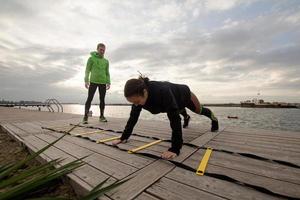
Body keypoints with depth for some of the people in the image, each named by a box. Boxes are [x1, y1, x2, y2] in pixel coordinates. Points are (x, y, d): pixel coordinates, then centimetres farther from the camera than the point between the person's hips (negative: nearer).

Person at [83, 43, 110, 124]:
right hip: (93, 81, -3)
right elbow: (87, 70, 1)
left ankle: (102, 116, 12)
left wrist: (108, 82, 4)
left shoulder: (106, 61, 15)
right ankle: (85, 116, -2)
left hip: (103, 82, 3)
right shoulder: (91, 58, 6)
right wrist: (86, 80, -9)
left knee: (102, 99, 4)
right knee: (89, 99, -5)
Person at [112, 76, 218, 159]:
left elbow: (175, 119, -52)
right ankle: (186, 116, 76)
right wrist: (123, 137, -22)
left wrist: (175, 148, -53)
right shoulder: (139, 95, -31)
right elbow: (133, 117, -23)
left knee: (200, 111, 25)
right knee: (180, 111, 38)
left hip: (184, 94, -5)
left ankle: (213, 118, 60)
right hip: (175, 101, 5)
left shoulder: (162, 91, -51)